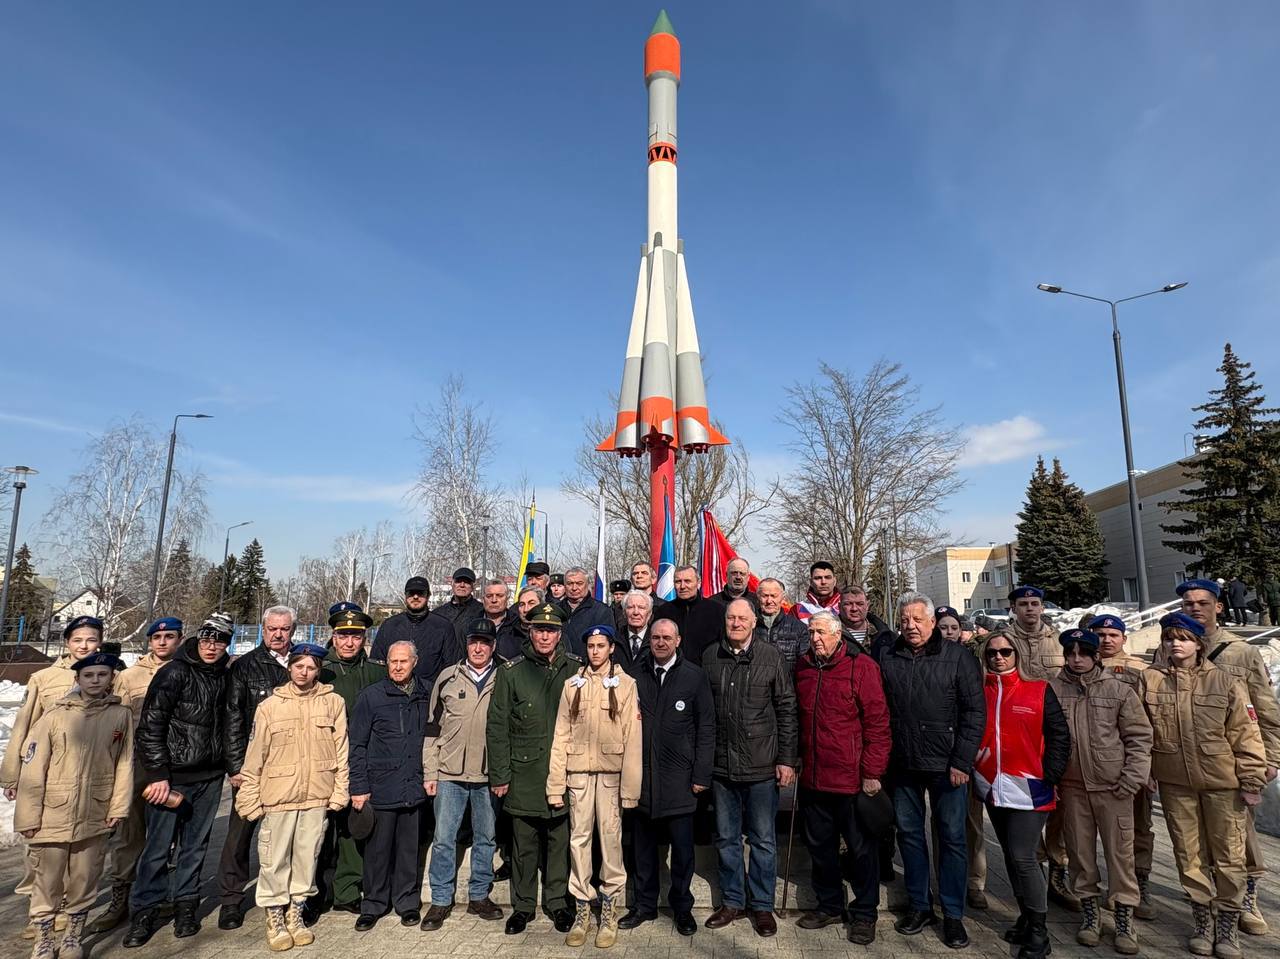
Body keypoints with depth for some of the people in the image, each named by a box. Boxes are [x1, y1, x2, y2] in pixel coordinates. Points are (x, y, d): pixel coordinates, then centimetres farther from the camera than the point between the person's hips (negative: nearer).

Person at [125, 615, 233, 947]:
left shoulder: (224, 676, 6)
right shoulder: (174, 673, -11)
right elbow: (150, 726, -12)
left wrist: (230, 766, 12)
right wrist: (157, 775, -14)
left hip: (209, 777, 5)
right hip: (172, 777, -5)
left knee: (195, 844, 13)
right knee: (159, 845, 2)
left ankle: (185, 905, 26)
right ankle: (144, 911, 19)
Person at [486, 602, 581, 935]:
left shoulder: (576, 668, 0)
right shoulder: (511, 671, -2)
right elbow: (497, 727, -1)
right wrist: (499, 775, -3)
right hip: (524, 772, 0)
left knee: (560, 840, 10)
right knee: (524, 843, 10)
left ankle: (557, 901, 28)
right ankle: (523, 905, 27)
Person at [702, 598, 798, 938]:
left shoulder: (771, 657, -4)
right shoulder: (709, 657, 2)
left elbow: (787, 710, -2)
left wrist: (787, 759, -5)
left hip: (762, 767, -2)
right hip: (721, 766, 2)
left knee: (763, 840, 10)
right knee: (726, 839, 15)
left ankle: (762, 905, 26)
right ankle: (732, 901, 31)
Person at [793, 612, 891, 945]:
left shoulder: (862, 667, -12)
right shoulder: (803, 667, 6)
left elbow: (877, 722, -12)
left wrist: (873, 773, -13)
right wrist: (797, 758, 15)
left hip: (852, 779, -5)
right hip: (812, 777, 6)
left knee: (861, 848, 10)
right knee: (819, 845, 17)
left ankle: (864, 914, 27)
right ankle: (829, 905, 35)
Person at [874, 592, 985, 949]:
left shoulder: (958, 656, -5)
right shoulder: (887, 659, 3)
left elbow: (975, 711, -6)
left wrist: (962, 761, -10)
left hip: (946, 764, -3)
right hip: (903, 764, 3)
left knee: (952, 837, 6)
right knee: (909, 833, 12)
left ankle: (953, 914, 20)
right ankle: (920, 906, 27)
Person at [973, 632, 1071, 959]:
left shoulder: (1039, 691, -3)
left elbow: (1060, 735, -2)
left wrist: (1050, 777, -7)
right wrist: (974, 767, 1)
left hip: (1028, 789, -4)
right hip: (993, 790, 4)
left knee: (1023, 857, -6)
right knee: (1011, 855, 14)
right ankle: (1026, 917, 30)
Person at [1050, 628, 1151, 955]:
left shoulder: (1119, 690, -3)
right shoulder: (1053, 690, -2)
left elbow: (1139, 736, 0)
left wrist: (1133, 778, -6)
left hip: (1113, 786, -1)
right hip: (1071, 786, 1)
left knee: (1120, 852, 4)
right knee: (1080, 851, 10)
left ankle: (1125, 919, 19)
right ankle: (1090, 912, 26)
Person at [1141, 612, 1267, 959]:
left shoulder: (1222, 681, -7)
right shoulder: (1150, 679, -5)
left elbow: (1245, 733, -4)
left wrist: (1252, 780, -4)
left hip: (1222, 781, -1)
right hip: (1175, 782, 1)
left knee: (1228, 854, 9)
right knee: (1189, 854, 12)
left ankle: (1228, 923, 25)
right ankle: (1202, 921, 27)